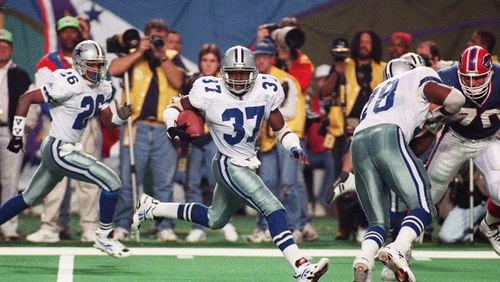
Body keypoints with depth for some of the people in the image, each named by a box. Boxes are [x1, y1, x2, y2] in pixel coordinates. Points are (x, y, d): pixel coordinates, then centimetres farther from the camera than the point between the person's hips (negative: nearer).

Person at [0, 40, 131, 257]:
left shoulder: (101, 88, 7)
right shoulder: (69, 85, -19)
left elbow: (107, 120, 15)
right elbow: (26, 99, -15)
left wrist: (120, 116, -8)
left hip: (66, 151, 9)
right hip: (58, 150, -9)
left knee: (29, 198, 19)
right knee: (111, 183, -13)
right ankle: (104, 237, -1)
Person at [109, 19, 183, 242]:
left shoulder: (172, 61, 17)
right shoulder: (134, 60, 13)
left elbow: (177, 81, -2)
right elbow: (113, 70, -5)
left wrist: (162, 57, -9)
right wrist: (139, 52, -6)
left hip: (164, 130, 1)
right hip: (136, 128, -1)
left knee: (164, 183, 1)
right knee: (128, 180, -2)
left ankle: (165, 227, 4)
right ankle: (122, 226, 4)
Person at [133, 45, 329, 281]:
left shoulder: (265, 92, -4)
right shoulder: (210, 93, -15)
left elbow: (280, 129, 5)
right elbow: (175, 107, -4)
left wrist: (294, 148, -13)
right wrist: (172, 128, -24)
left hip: (247, 164, 7)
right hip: (228, 165, -7)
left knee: (214, 220, 24)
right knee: (274, 210, -21)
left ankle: (153, 208, 37)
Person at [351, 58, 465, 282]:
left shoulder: (380, 90, 39)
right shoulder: (420, 77, 20)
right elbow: (456, 100, 9)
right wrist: (436, 115, 25)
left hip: (358, 141, 6)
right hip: (387, 137, -6)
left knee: (377, 221, 9)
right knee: (422, 207, -6)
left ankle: (365, 258, -20)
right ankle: (397, 250, -32)